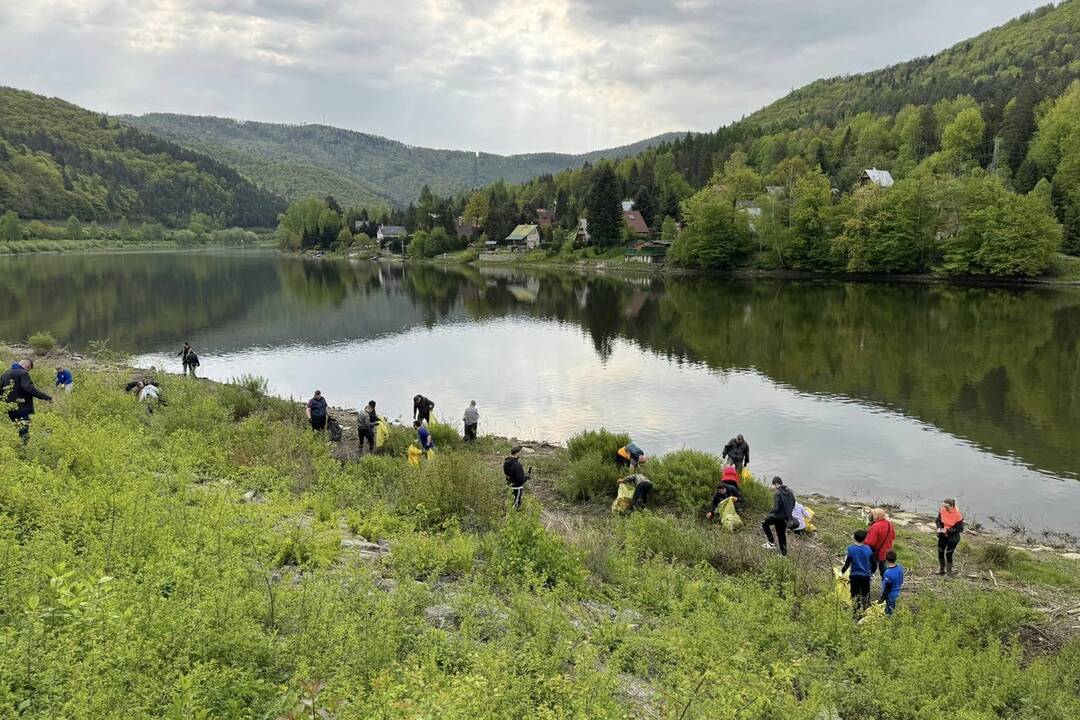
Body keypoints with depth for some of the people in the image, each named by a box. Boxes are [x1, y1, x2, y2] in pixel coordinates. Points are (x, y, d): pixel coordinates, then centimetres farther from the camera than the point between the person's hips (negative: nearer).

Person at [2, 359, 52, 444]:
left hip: (8, 408, 8)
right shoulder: (23, 373, -13)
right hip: (21, 408, -8)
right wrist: (46, 397, -26)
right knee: (23, 431, -2)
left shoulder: (6, 372, 12)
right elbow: (29, 389, -25)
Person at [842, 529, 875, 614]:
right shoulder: (868, 549, -11)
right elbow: (873, 563, -3)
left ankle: (856, 613, 19)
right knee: (866, 595, 19)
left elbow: (847, 564, -14)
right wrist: (871, 572, 14)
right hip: (866, 575, 2)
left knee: (855, 595, 12)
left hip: (854, 576, -2)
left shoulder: (851, 549, -17)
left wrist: (842, 571, 3)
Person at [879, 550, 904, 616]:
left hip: (890, 595, -7)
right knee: (893, 607, 27)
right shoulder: (900, 568, -12)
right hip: (897, 593, 7)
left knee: (888, 611, 12)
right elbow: (901, 581, 5)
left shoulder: (888, 573, -35)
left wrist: (882, 598, -11)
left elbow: (886, 588, -24)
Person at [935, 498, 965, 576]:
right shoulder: (942, 511, -12)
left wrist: (948, 530, -25)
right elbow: (938, 520, 4)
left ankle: (949, 572, 19)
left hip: (953, 537, -5)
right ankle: (941, 569, 35)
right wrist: (939, 527, -15)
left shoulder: (957, 515, -24)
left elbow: (959, 529, -17)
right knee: (940, 552, 15)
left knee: (948, 554, -1)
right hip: (942, 535, 5)